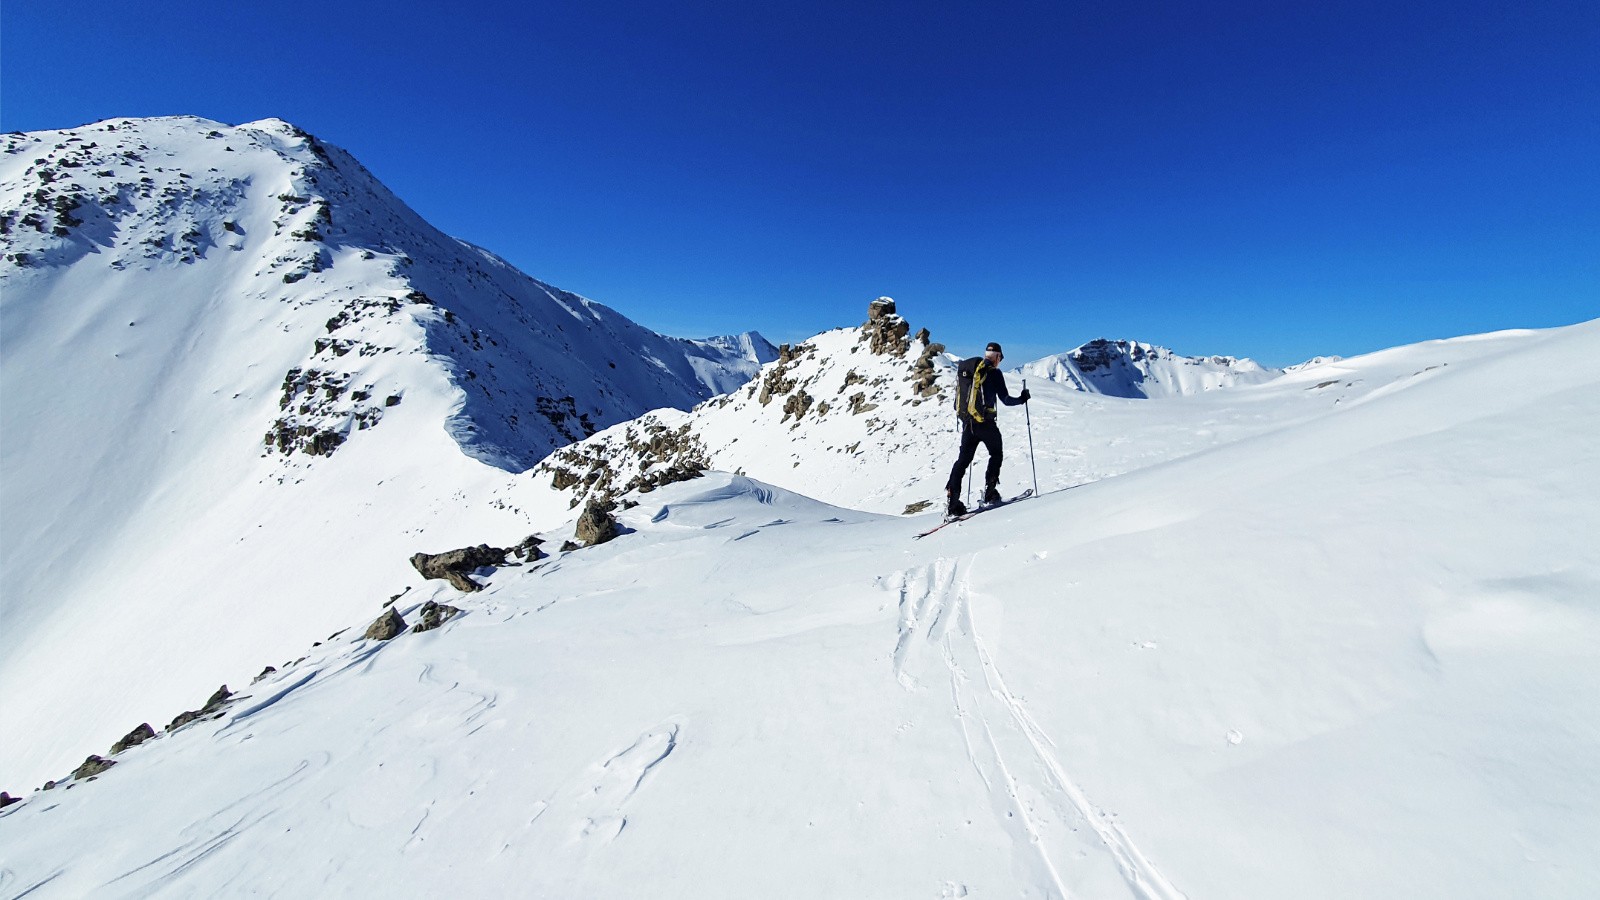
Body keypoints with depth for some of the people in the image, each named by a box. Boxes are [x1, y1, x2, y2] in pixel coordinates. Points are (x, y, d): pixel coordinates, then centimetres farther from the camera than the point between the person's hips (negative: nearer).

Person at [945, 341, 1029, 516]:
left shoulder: (964, 367, 13)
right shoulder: (994, 372, -6)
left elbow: (958, 398, 17)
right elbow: (1005, 399, -6)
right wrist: (1021, 399, 13)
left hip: (967, 421, 5)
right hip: (985, 421, -5)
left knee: (964, 459, 6)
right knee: (996, 454, 17)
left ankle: (952, 499, -3)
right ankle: (989, 491, 12)